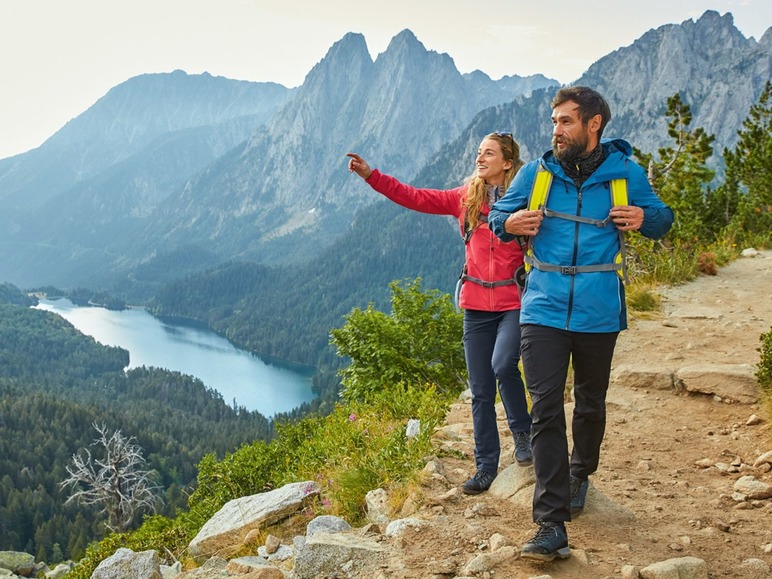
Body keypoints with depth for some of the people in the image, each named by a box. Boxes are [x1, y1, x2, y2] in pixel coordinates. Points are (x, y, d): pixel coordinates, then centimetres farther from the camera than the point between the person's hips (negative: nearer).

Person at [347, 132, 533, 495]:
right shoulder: (466, 198, 7)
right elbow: (416, 198, 4)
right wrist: (370, 175, -2)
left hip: (515, 302, -4)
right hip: (477, 305, 4)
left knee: (503, 365, -25)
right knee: (480, 391, 6)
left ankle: (523, 431, 4)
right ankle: (486, 468, 18)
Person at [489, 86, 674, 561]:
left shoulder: (625, 174, 0)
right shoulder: (536, 173, 3)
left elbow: (662, 219, 10)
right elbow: (497, 215, 14)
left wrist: (645, 218, -13)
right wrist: (509, 224, -10)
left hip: (598, 313, 0)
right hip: (544, 310, 0)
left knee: (590, 404, 18)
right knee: (546, 410, -9)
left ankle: (580, 475, 47)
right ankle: (552, 526, -9)